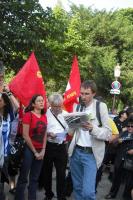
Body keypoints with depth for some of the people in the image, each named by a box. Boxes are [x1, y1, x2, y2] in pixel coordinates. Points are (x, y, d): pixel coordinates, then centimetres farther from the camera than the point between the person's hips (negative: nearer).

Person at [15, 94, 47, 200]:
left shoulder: (44, 116, 8)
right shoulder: (28, 115, -10)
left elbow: (44, 135, 11)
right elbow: (25, 136, -14)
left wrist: (43, 151, 0)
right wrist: (35, 152, -10)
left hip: (40, 151, 6)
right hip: (29, 149, -6)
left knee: (35, 178, 11)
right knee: (23, 177, 1)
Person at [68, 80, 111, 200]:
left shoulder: (101, 106, -5)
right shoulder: (76, 106, 7)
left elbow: (108, 134, -9)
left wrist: (92, 128, -26)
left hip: (91, 154, -4)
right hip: (75, 152, 5)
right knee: (77, 188, 15)